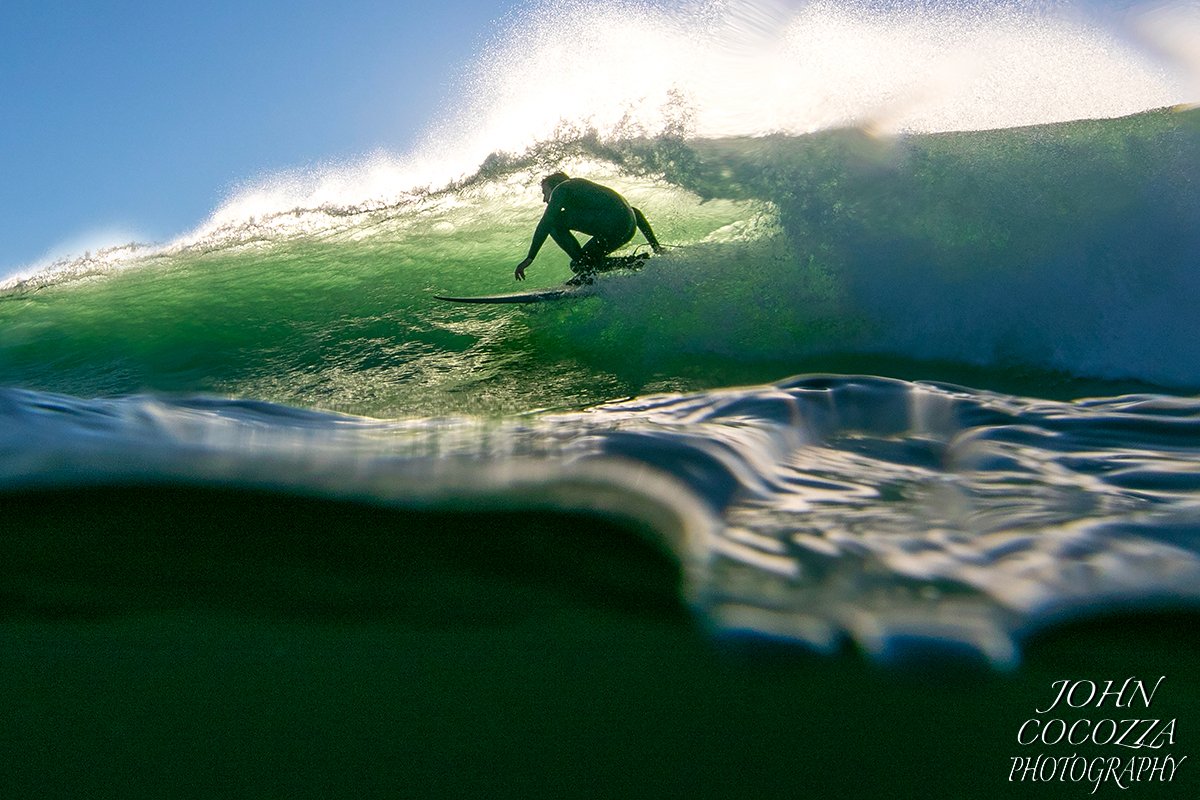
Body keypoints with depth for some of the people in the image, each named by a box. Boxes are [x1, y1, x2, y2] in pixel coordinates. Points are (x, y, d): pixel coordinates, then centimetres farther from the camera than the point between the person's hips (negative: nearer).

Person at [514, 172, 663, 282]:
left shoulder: (561, 188, 17)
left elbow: (546, 223, 1)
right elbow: (634, 212, 34)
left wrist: (530, 257, 1)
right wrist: (655, 246, 30)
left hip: (611, 223, -9)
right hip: (629, 228, 9)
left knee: (555, 221, -1)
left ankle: (585, 267, -9)